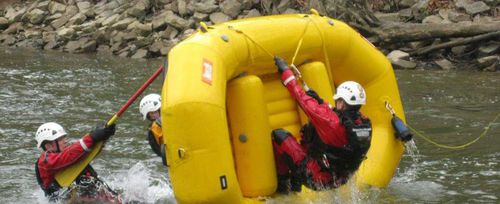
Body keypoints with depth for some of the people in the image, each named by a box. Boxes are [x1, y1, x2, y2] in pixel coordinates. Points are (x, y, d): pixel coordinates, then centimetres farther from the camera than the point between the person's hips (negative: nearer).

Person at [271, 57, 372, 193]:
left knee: (279, 135, -6)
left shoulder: (334, 122, -28)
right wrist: (320, 102, 16)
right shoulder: (364, 124, -7)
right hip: (340, 180, 8)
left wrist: (285, 71, -10)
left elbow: (305, 102, -19)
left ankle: (282, 184, 3)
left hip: (317, 178, -8)